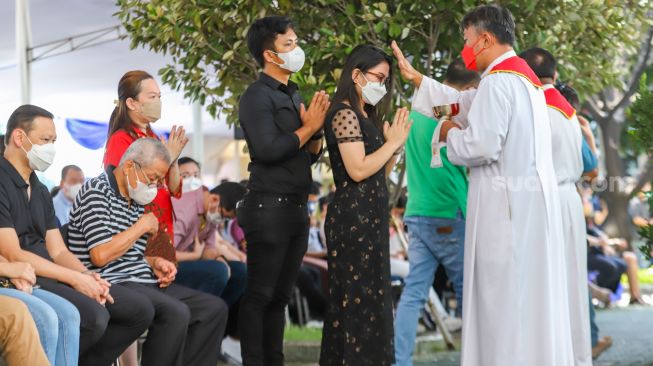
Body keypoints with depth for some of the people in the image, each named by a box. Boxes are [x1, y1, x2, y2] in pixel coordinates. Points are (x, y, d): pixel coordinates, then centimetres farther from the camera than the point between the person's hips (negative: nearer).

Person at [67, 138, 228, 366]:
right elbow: (100, 256, -21)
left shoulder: (135, 200, 17)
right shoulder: (96, 191, -10)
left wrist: (154, 262, 6)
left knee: (214, 308, 2)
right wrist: (142, 226, -10)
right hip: (112, 285, -9)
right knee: (176, 313, -30)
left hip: (142, 282, 9)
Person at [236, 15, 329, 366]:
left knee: (280, 295, 11)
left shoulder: (294, 96, 16)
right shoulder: (257, 96, -8)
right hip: (269, 209, -8)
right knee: (260, 295, -5)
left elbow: (311, 154, 17)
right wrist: (308, 127, -11)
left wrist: (316, 127, -1)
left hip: (296, 208, 8)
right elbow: (268, 150, -20)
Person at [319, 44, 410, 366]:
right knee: (358, 296, -8)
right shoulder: (345, 114, -11)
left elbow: (381, 172, 19)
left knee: (367, 295, 11)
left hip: (368, 216, 10)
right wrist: (393, 141, -11)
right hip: (354, 217, -10)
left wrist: (395, 142, 4)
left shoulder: (365, 116, 18)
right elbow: (358, 170, -20)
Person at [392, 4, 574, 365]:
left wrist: (450, 133, -2)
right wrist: (415, 76, 27)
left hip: (507, 204, -9)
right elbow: (466, 104, 25)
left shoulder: (498, 81, -15)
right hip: (532, 201, 9)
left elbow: (481, 146, -22)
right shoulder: (522, 75, 16)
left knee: (504, 299, -4)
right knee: (530, 297, 12)